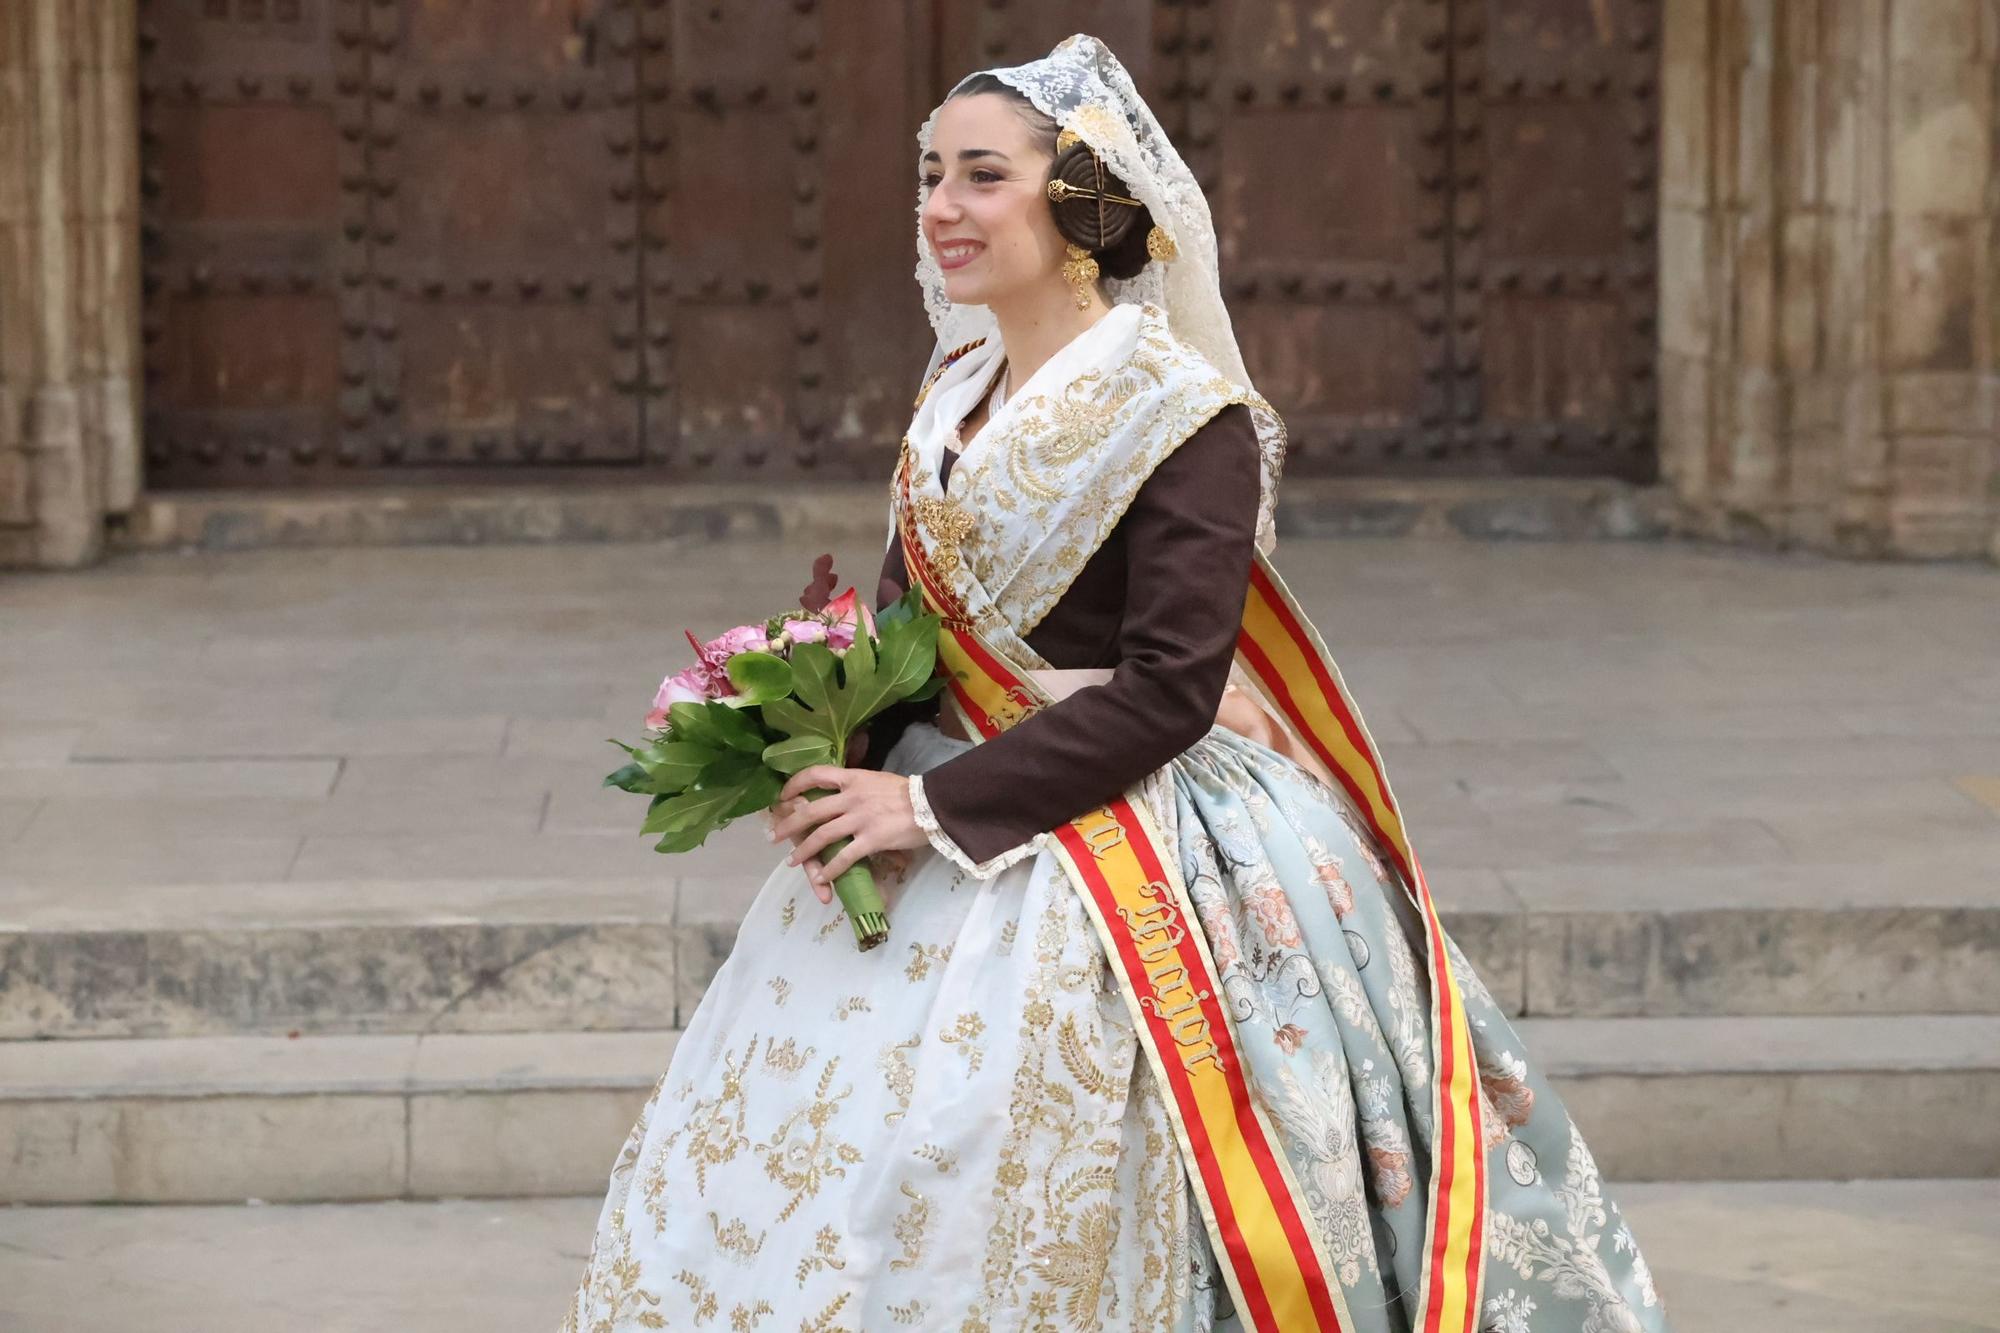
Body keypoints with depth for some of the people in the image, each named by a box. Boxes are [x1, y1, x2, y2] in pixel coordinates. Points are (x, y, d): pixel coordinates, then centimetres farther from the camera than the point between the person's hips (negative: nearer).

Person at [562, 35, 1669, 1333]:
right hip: (950, 842, 8)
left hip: (1128, 858, -8)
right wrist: (842, 760, -6)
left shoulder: (1180, 412, -13)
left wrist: (934, 803, -20)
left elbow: (1166, 690, -19)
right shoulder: (960, 396, 10)